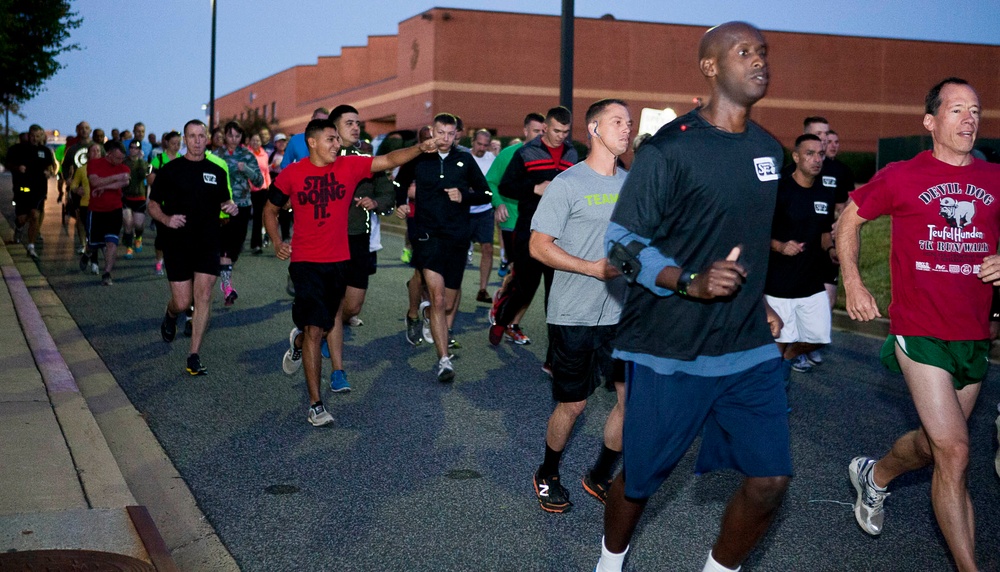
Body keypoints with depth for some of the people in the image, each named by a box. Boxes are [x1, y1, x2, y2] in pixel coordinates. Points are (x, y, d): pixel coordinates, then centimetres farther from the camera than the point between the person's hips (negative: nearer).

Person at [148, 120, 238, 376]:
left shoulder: (217, 171, 9)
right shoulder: (170, 170, 1)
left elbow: (223, 201, 19)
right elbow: (153, 204, 4)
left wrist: (231, 207, -4)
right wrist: (166, 219, -17)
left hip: (208, 243, 2)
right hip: (177, 244, -2)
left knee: (203, 297, -8)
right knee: (183, 302, -2)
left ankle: (194, 357, -3)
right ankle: (170, 316, 38)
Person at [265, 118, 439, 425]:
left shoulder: (350, 166, 1)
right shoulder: (292, 174, -2)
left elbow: (389, 160, -6)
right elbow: (270, 209, 10)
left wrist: (420, 148, -21)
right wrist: (277, 243, -3)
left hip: (339, 261, 3)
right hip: (305, 262, -3)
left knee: (322, 328, 16)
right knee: (315, 329, -11)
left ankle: (298, 342, 54)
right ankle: (315, 405, -4)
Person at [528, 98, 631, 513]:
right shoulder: (568, 183, -8)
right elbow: (538, 246, -12)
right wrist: (593, 268, -20)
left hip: (621, 313, 5)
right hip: (574, 316, -5)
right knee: (573, 404, 5)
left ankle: (600, 477, 21)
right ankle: (547, 476, 29)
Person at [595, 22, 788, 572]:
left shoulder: (768, 149, 10)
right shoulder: (669, 148, -12)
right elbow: (621, 242, -12)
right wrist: (690, 282, -25)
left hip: (749, 347, 6)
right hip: (672, 349, -5)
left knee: (771, 477, 0)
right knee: (641, 476, 8)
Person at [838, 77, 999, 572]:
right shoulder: (902, 177, -4)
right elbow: (849, 219, 9)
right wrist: (852, 281, -1)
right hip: (921, 332, -4)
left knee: (934, 444, 18)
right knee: (954, 452, -9)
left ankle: (874, 477, 49)